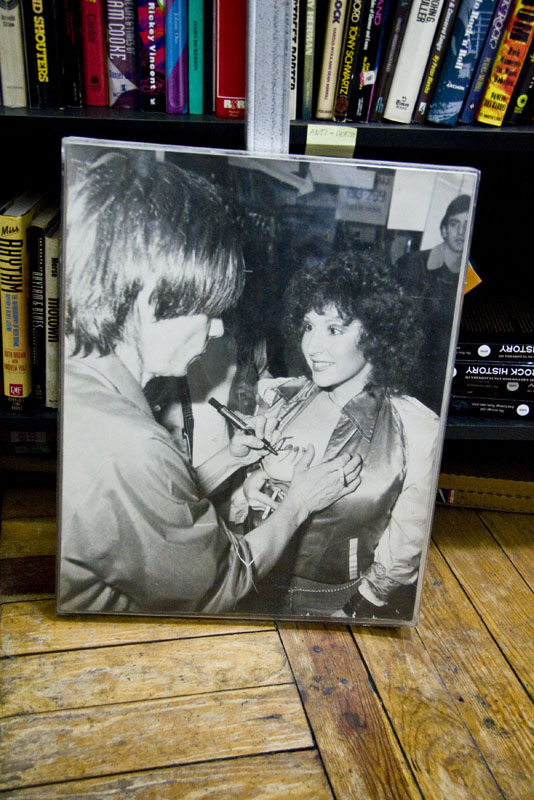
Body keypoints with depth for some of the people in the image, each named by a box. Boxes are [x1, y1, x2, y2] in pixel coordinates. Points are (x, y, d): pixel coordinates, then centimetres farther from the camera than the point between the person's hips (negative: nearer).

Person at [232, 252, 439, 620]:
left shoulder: (416, 429, -9)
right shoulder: (278, 397, -1)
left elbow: (403, 552, -3)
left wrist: (351, 613, -4)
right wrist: (248, 486, -6)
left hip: (344, 607, -1)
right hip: (257, 590, 2)